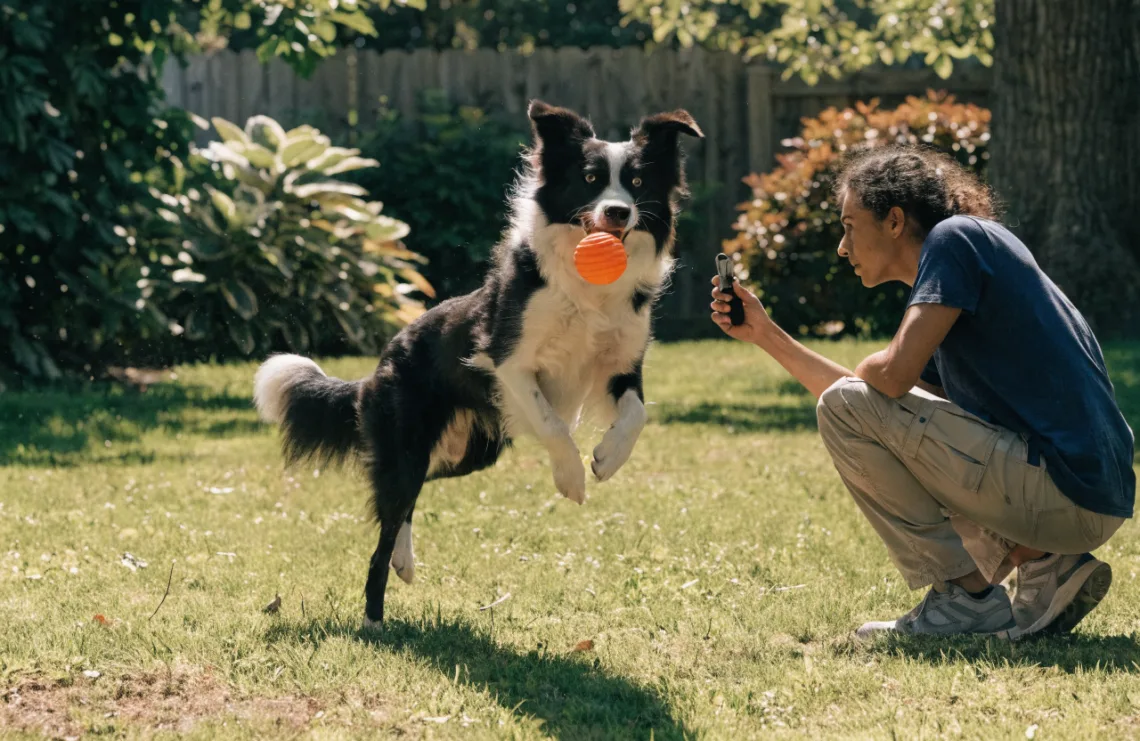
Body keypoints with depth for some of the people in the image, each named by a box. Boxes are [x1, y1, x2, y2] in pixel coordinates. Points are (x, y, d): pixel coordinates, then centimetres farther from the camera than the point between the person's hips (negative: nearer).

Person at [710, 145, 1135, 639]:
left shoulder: (956, 238, -5)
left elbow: (895, 373, -18)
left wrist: (863, 369, 6)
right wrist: (766, 335, 27)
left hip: (1069, 488, -10)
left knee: (844, 404, -6)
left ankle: (967, 596, -4)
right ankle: (1046, 569, 10)